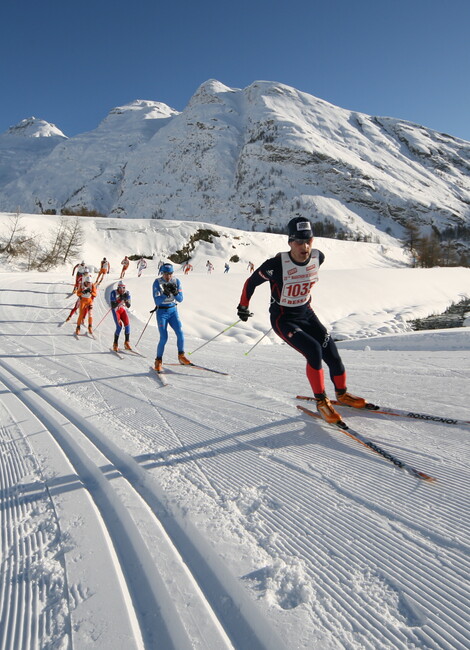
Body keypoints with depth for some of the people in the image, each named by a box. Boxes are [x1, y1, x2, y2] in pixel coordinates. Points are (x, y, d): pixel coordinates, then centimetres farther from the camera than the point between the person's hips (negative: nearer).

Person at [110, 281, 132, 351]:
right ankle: (115, 344, -3)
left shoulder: (126, 293, -6)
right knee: (119, 326, -18)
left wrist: (126, 299, -24)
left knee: (127, 325, -14)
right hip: (116, 310, -4)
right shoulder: (114, 293, -19)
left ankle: (127, 343, 1)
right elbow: (113, 306, -23)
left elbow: (128, 306, -7)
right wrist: (120, 300, -32)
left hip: (123, 310, 4)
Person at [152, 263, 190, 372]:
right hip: (161, 312, -3)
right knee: (164, 338, -11)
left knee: (180, 333, -11)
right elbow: (157, 301, -18)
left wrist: (175, 292, -24)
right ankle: (158, 361, 7)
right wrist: (165, 293, -32)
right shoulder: (157, 283, -11)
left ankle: (181, 356, 9)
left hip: (173, 311, 3)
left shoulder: (176, 281, -2)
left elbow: (180, 299, -5)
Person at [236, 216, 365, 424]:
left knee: (331, 352, 0)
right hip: (283, 319, -5)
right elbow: (251, 282, -11)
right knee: (314, 351, -23)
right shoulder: (276, 264, -26)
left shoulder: (318, 257, -11)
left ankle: (342, 393, 26)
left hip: (306, 313, 5)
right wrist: (243, 307, 1)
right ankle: (321, 401, -4)